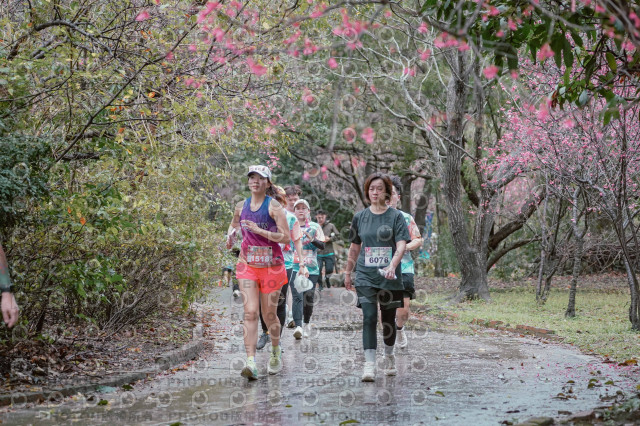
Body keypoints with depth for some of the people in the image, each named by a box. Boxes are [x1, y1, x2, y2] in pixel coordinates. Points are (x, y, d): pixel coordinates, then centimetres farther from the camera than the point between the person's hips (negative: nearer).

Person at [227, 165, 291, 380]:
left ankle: (276, 352, 34)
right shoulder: (241, 206, 7)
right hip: (247, 264, 3)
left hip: (271, 265, -3)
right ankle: (251, 362, -18)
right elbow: (234, 224, 29)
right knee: (250, 312, -11)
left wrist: (259, 230, -21)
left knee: (269, 314, 7)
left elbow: (286, 237, -15)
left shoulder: (274, 207, -7)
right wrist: (231, 235, 7)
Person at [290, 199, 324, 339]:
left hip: (311, 268, 0)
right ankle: (298, 326, -27)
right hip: (294, 267, 0)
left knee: (309, 298, 4)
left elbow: (322, 245, 1)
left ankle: (306, 323, 27)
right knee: (297, 296, -16)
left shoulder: (315, 227, 9)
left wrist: (312, 239, -16)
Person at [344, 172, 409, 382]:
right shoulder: (360, 217, 8)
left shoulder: (395, 216, -1)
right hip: (365, 276, 1)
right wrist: (348, 273, 18)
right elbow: (354, 247, 17)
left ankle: (389, 357, 34)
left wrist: (392, 265, -28)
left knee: (388, 319, 10)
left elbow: (401, 245, -12)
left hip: (389, 277, -1)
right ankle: (369, 365, -15)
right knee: (369, 318, -12)